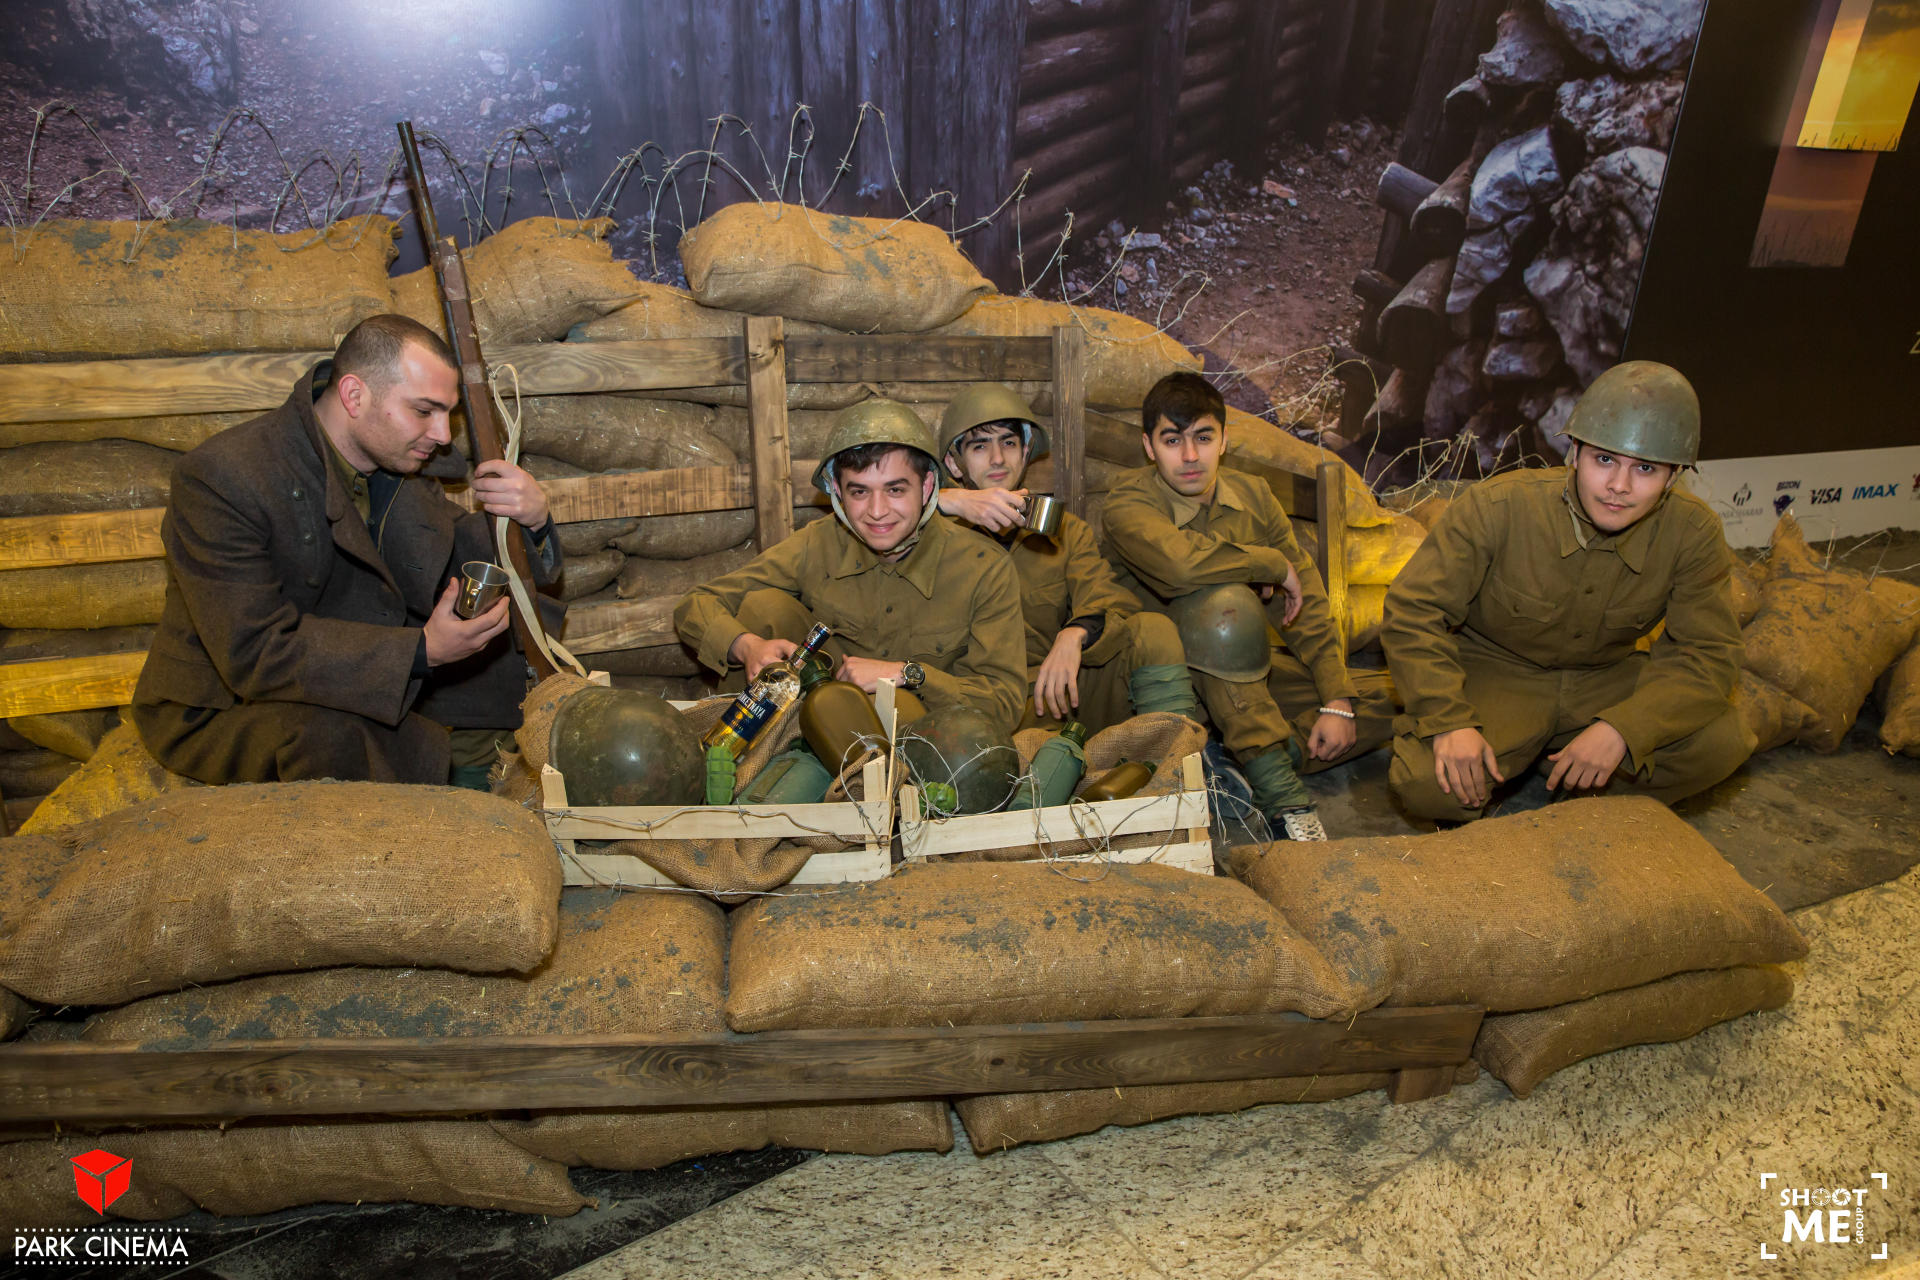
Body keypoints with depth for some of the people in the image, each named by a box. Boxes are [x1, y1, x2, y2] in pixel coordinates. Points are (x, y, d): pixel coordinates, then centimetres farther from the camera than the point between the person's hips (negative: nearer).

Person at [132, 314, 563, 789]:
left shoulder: (398, 463, -4)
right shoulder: (220, 479, -26)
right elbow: (256, 654, -32)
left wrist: (532, 520, -22)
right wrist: (421, 650, -39)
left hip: (355, 674, 7)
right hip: (218, 712, -7)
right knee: (336, 732, -39)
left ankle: (467, 788, 11)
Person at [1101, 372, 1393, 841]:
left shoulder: (1252, 495, 2)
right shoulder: (1128, 503, -13)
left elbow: (1307, 604, 1)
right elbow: (1181, 560, -36)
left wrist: (1337, 702, -9)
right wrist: (1276, 564, -20)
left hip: (1251, 666, 6)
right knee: (1227, 602, -36)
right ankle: (1279, 795, -33)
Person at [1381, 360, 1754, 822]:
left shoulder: (1694, 534, -14)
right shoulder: (1497, 506, -23)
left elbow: (1707, 654, -12)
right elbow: (1414, 611, -20)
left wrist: (1620, 728, -31)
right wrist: (1448, 720, -33)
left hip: (1606, 679, 4)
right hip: (1496, 675, -3)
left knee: (1721, 741, -23)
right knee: (1423, 782, -30)